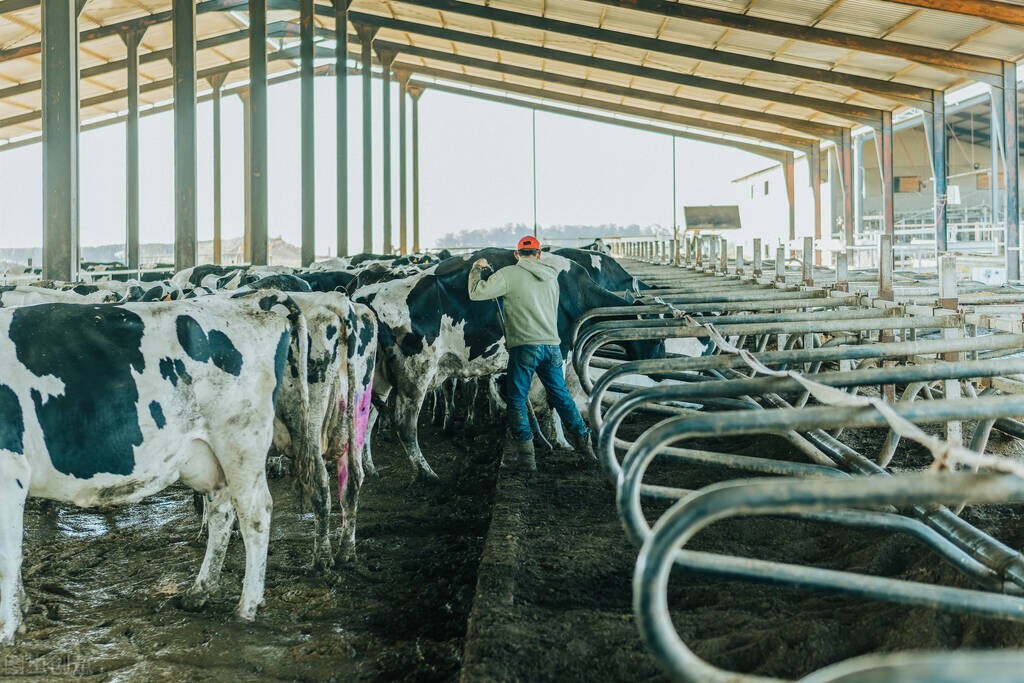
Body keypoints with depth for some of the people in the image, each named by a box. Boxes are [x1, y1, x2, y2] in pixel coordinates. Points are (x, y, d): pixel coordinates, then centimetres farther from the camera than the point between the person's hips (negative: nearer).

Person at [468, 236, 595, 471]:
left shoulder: (509, 275, -5)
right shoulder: (551, 277, 13)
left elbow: (476, 292, -9)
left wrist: (477, 268, 11)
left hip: (524, 347, -5)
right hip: (552, 346, 5)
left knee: (517, 401, 5)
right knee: (561, 396, 17)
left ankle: (526, 456, 2)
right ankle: (584, 441, 21)